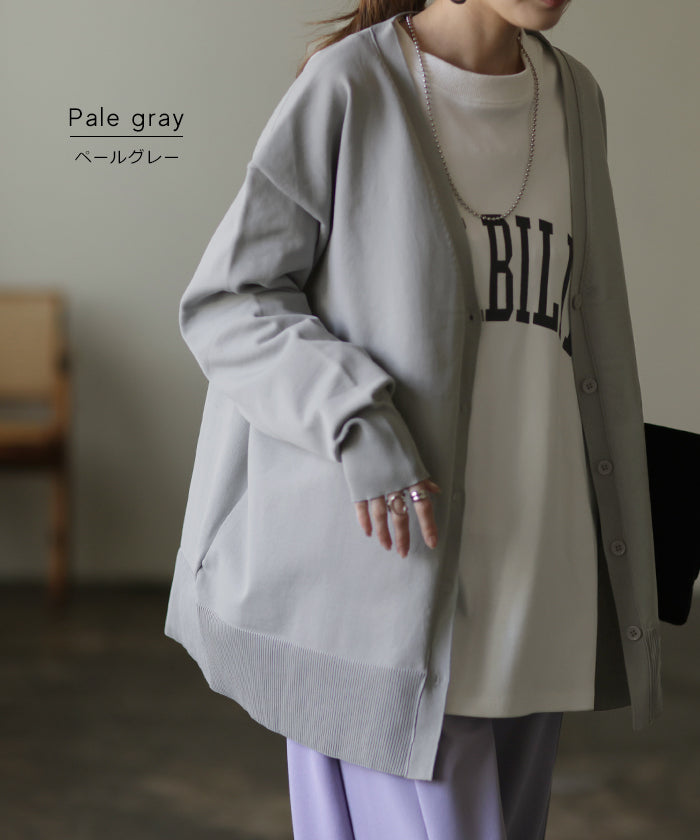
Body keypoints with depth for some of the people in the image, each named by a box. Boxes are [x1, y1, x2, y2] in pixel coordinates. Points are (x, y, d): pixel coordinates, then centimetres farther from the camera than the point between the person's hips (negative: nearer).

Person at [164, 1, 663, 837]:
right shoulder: (348, 88, -10)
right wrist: (359, 428, -21)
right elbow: (223, 305, -7)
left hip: (533, 562, 6)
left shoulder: (572, 99, 8)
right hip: (386, 558, -6)